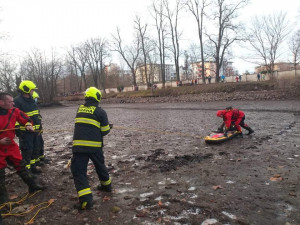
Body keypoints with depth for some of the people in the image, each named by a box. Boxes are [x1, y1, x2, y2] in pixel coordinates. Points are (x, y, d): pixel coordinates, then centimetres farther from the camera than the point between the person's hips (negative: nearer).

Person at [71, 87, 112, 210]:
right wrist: (109, 127, 22)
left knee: (78, 171, 4)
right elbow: (104, 131, 1)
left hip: (79, 145, 0)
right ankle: (106, 185, 43)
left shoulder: (80, 109, 9)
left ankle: (86, 200, -6)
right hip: (95, 146, 0)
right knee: (100, 166, 24)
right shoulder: (100, 112, -3)